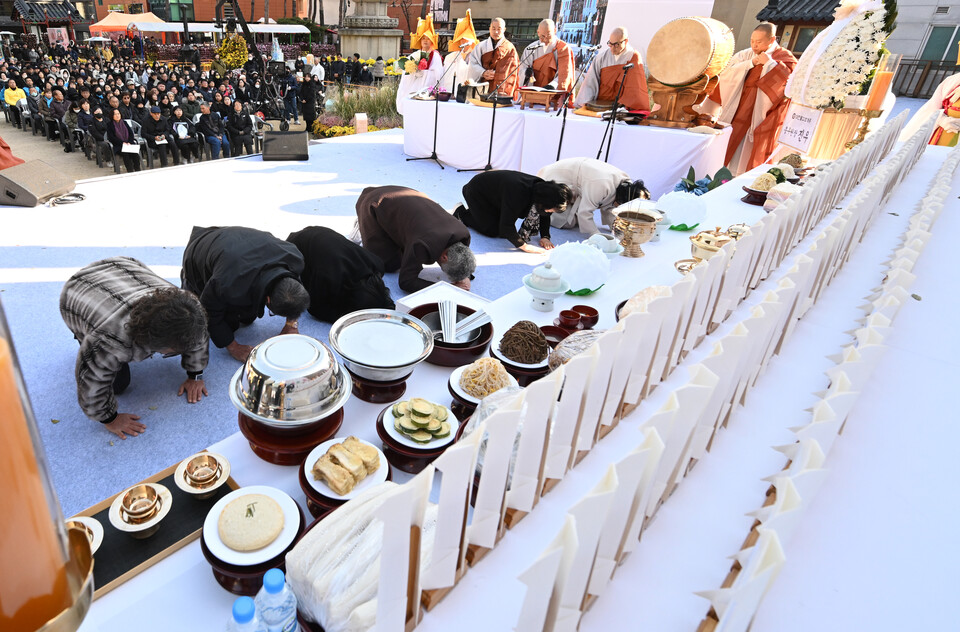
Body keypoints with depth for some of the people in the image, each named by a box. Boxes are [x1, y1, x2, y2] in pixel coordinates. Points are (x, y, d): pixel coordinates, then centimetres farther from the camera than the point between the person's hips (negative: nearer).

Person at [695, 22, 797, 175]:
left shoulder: (785, 57, 2)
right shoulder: (746, 54, 12)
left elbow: (791, 77, -14)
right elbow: (726, 73, 1)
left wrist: (769, 62, -13)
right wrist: (751, 63, -9)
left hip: (761, 116, -4)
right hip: (737, 110, 4)